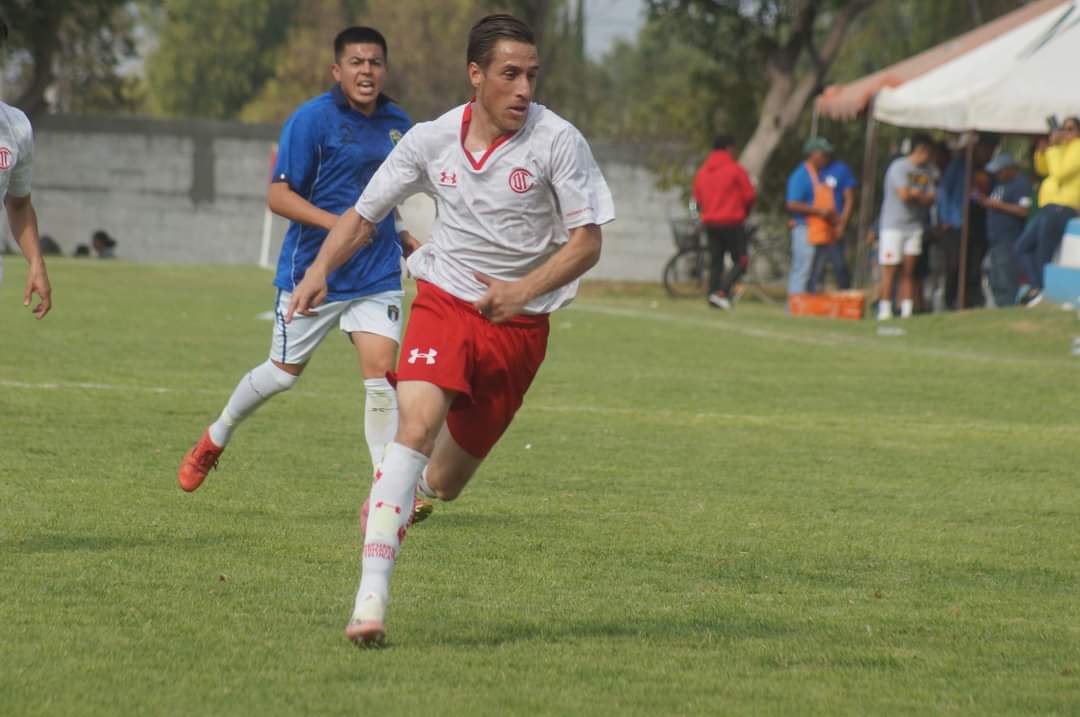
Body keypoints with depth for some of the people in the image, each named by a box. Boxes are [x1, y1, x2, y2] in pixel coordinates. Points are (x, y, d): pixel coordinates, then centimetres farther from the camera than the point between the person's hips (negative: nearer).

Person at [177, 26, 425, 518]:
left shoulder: (398, 124, 7)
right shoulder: (312, 119, -12)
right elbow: (278, 196, -14)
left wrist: (410, 242, 16)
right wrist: (335, 223, -25)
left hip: (377, 276, 4)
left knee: (381, 370, -11)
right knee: (283, 372, 9)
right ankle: (215, 439, 36)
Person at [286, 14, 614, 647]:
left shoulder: (558, 141, -11)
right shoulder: (432, 140, -4)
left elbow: (587, 241, -8)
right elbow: (364, 214, 7)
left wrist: (524, 290, -25)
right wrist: (321, 268, -12)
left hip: (518, 325, 0)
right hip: (443, 302, 0)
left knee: (444, 484, 7)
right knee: (417, 423, -28)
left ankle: (393, 500, 47)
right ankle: (372, 595, -32)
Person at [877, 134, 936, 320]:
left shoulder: (925, 171, 11)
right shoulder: (899, 167, -10)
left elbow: (930, 199, 5)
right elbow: (904, 194, -19)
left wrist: (914, 193, -11)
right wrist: (920, 195, -1)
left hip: (914, 227, 6)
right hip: (893, 226, -6)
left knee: (908, 271, 5)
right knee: (890, 269, -5)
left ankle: (907, 311, 5)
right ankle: (885, 310, -1)